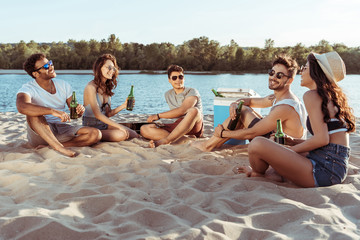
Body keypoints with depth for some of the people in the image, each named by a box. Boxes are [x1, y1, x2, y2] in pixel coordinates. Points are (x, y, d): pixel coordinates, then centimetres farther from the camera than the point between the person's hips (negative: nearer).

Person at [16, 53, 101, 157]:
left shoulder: (63, 85, 6)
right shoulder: (28, 88, -11)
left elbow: (74, 113, 11)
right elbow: (22, 107, -35)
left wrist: (80, 110, -15)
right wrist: (53, 111, -44)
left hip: (61, 130, 4)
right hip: (38, 134, -4)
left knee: (96, 134, -19)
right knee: (32, 114, -37)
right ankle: (59, 147, -38)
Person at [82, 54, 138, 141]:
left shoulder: (107, 87, 9)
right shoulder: (91, 87, -16)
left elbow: (108, 114, 7)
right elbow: (97, 114, -21)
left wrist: (123, 106, -8)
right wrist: (119, 126, -23)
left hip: (104, 124, 7)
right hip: (91, 127, -7)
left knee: (134, 134, -9)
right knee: (122, 135, -28)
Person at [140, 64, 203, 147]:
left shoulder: (192, 92, -1)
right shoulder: (168, 94, 18)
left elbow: (182, 111, -16)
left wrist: (158, 115, -13)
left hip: (194, 127, -5)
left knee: (194, 110, -38)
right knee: (144, 129, -14)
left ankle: (164, 141, -40)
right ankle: (179, 139, -38)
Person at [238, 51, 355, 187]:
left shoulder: (312, 95, -9)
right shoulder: (333, 97, 18)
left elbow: (322, 139, -19)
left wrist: (292, 149, -5)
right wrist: (295, 142, 16)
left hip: (325, 170, -11)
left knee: (257, 145, -18)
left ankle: (257, 174, 10)